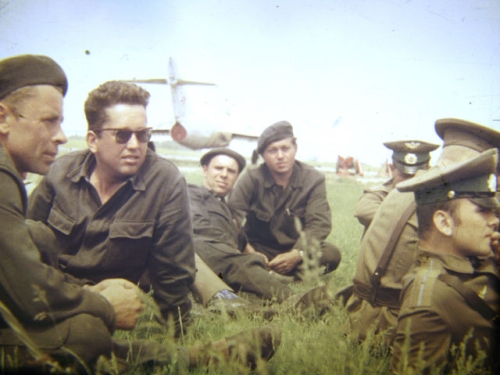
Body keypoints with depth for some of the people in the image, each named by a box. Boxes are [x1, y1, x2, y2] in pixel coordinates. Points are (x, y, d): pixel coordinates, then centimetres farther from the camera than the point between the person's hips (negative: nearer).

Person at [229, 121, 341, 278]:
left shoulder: (314, 179, -7)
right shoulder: (252, 179, -9)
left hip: (297, 249, 2)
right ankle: (296, 273, -23)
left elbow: (319, 223, -16)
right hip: (260, 249, -1)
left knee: (331, 254, -28)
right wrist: (249, 252, -36)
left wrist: (296, 255, -33)